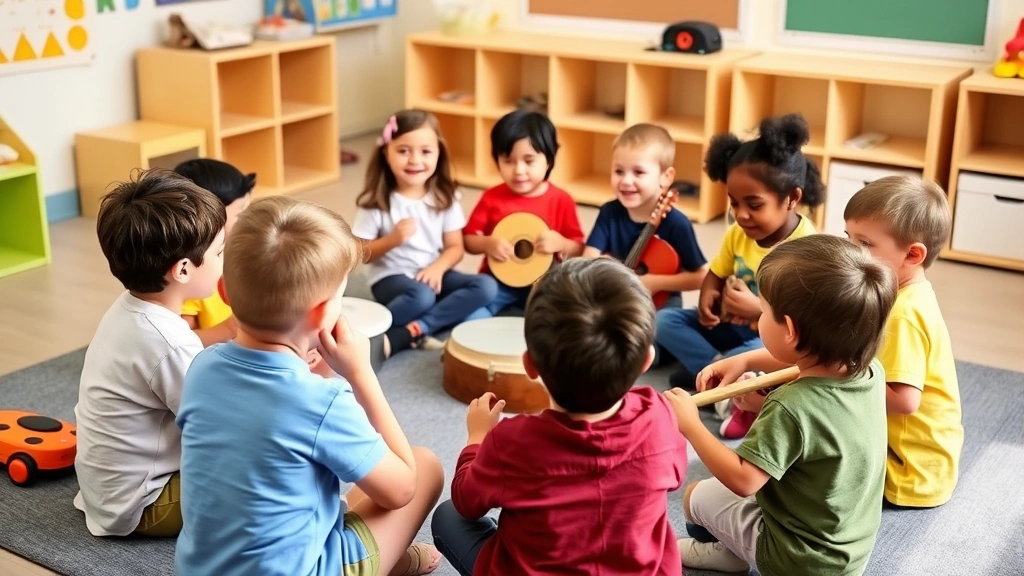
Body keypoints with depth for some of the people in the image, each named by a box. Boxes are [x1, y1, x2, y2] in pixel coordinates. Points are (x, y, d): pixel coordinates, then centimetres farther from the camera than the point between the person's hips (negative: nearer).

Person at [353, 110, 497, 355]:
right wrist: (393, 239, -22)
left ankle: (406, 333, -28)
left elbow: (455, 247, 2)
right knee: (421, 296, -38)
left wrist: (438, 267, -19)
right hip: (391, 278, -5)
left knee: (485, 286, -21)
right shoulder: (377, 202, -8)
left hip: (432, 274, 5)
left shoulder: (445, 197, 0)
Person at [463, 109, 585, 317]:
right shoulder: (492, 197, 1)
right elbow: (468, 240, 5)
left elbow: (579, 249, 1)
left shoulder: (561, 200, -2)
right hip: (497, 282, 1)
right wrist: (487, 244, -17)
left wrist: (561, 244, -21)